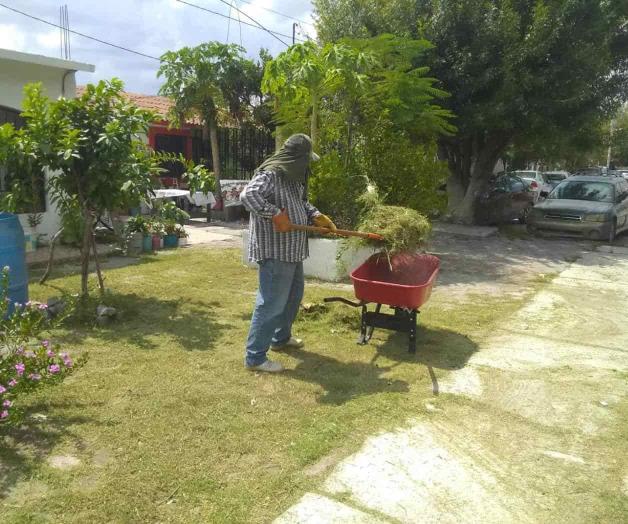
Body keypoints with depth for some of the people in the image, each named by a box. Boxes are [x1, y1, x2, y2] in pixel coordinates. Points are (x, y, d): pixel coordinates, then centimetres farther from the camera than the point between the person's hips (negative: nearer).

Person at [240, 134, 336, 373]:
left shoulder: (293, 177, 13)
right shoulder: (270, 174, -18)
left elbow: (302, 203, 25)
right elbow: (248, 194, -34)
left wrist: (318, 217, 8)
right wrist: (275, 214, -32)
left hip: (292, 250, 11)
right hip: (274, 252, -11)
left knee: (294, 294, 23)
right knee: (271, 303, -6)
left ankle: (281, 338, 42)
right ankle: (255, 357, 5)